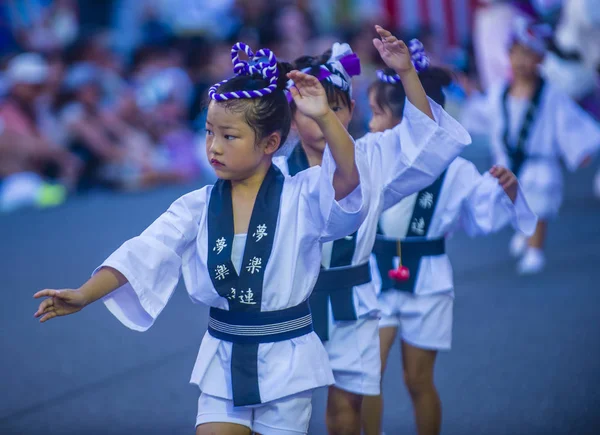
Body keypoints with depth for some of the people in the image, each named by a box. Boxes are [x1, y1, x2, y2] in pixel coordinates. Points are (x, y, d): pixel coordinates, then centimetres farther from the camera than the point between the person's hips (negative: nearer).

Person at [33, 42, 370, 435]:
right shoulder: (199, 207, -1)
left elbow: (348, 180, -28)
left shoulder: (299, 197, -9)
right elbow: (147, 252, -10)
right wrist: (84, 295, -24)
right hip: (224, 361, 3)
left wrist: (325, 118, -43)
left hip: (286, 361, -3)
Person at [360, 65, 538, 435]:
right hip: (376, 279, 1)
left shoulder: (453, 169, -9)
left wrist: (506, 192, -22)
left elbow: (486, 215, -4)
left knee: (418, 379, 8)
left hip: (426, 283, -1)